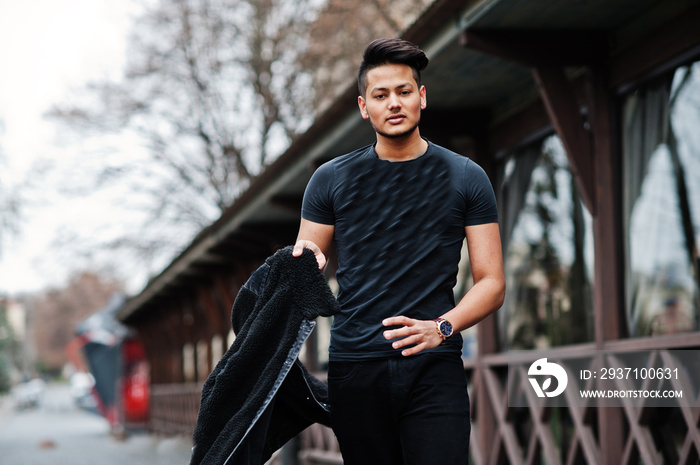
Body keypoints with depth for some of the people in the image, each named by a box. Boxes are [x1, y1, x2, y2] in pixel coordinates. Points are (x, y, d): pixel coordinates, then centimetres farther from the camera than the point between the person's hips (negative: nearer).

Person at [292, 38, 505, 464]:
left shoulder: (465, 177, 8)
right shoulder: (332, 180, 11)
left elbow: (492, 283, 6)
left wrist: (441, 327, -12)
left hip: (434, 368, -1)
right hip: (355, 369, 2)